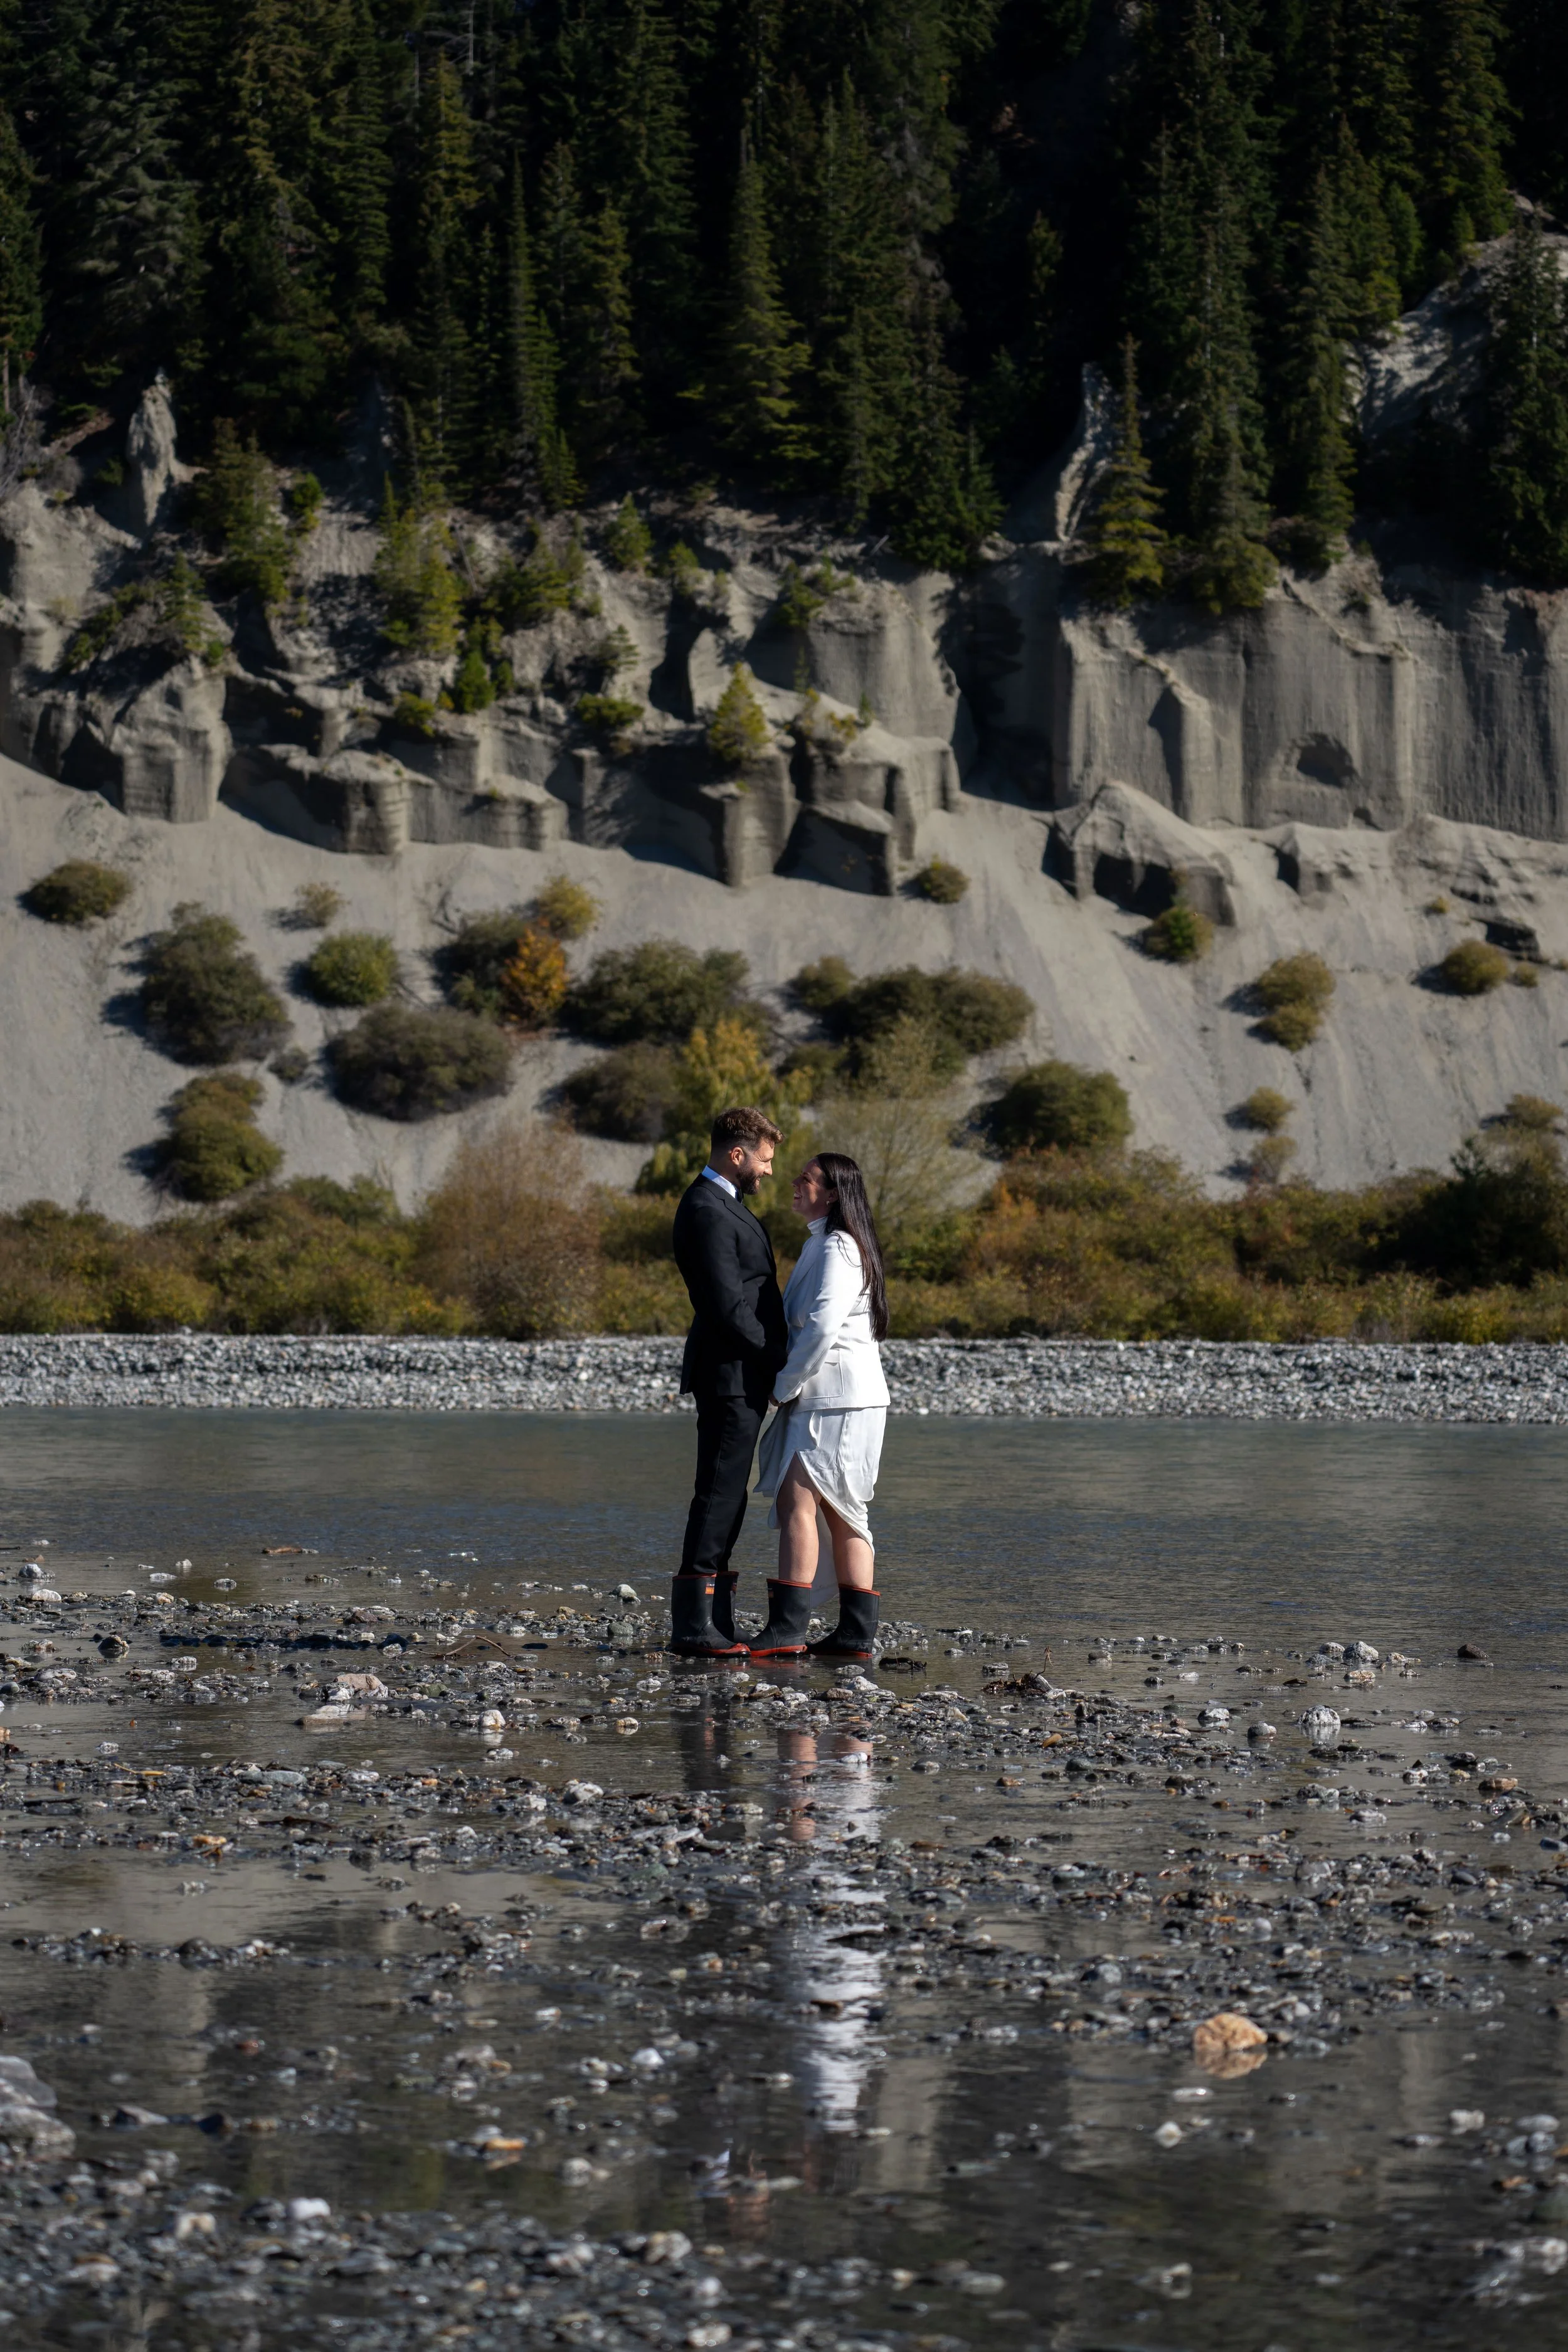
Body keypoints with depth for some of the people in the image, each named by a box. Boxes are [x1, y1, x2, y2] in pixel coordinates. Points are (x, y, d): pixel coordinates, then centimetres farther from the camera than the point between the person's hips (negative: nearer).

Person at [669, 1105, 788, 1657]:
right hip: (730, 1374, -11)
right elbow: (727, 1306, -20)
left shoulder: (723, 1205, 18)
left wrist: (778, 1355, 15)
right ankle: (694, 1627, -9)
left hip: (742, 1376, 11)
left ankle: (711, 1623, 15)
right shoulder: (706, 1211, -16)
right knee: (719, 1495, -10)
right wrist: (779, 1357, -12)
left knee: (725, 1498, 11)